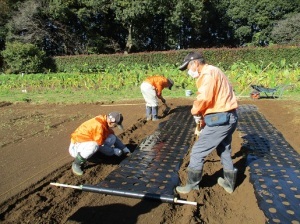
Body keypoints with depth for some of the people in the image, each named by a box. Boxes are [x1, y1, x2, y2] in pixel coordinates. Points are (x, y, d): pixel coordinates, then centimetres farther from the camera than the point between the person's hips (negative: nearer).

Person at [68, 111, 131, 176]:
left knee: (112, 138, -6)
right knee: (94, 146, -41)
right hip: (76, 147, -8)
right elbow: (100, 146, -23)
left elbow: (114, 137, 12)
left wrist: (125, 149, 8)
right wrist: (114, 151, -12)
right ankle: (76, 164, -13)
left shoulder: (106, 122, -2)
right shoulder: (98, 125, -29)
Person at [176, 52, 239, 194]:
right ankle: (229, 182, 38)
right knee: (224, 150, 24)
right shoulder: (212, 72, 19)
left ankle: (192, 185, 15)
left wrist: (195, 112, -10)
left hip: (219, 119, -11)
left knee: (197, 151, 1)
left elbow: (204, 98, -29)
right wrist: (203, 116, 13)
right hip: (229, 117, 11)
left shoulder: (207, 73, -13)